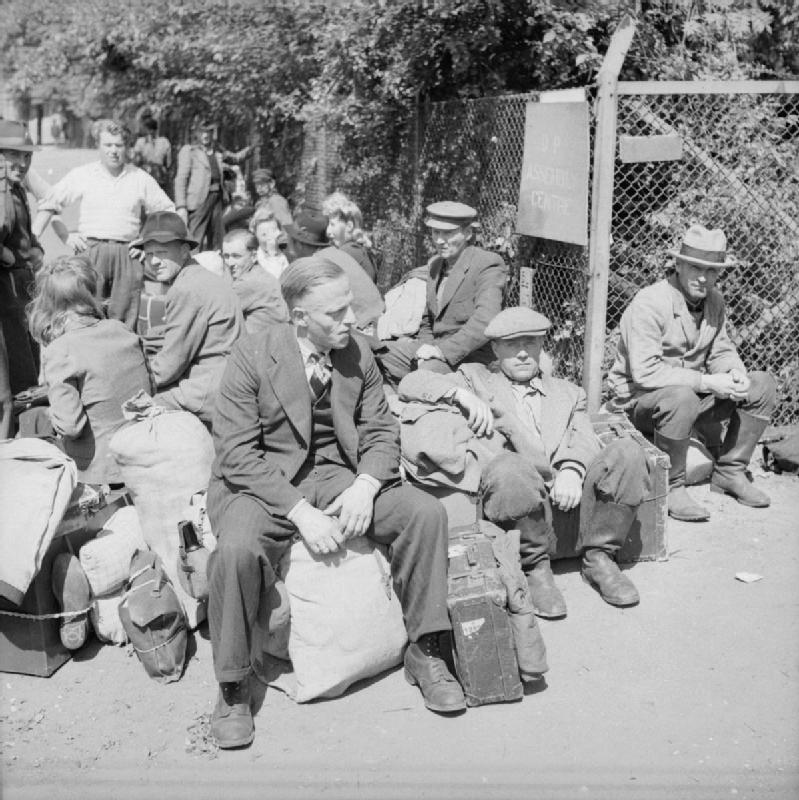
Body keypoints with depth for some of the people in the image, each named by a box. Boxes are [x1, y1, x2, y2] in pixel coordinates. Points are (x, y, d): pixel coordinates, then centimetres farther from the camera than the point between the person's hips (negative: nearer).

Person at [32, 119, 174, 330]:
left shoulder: (140, 178, 9)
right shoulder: (81, 175, 7)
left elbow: (167, 211, 16)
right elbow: (49, 205, 12)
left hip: (128, 253, 1)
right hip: (91, 250, -1)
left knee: (125, 318, -2)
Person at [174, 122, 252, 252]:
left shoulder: (218, 152, 17)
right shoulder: (188, 151, 2)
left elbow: (235, 158, 36)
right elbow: (181, 179, -4)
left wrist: (249, 149, 16)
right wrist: (181, 207, -14)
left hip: (217, 198, 6)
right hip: (199, 199, -6)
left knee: (215, 242, 8)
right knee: (195, 242, -13)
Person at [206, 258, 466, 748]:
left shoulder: (358, 355, 3)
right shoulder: (253, 357, -11)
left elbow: (381, 431, 6)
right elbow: (237, 455, -14)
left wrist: (365, 486, -16)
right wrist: (299, 512, -25)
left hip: (337, 477, 4)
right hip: (264, 484, -4)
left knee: (427, 513, -17)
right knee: (237, 549, -35)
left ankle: (425, 652, 0)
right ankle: (233, 689, -11)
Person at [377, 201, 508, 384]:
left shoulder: (488, 265, -11)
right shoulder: (434, 264, 15)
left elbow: (485, 322, -26)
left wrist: (444, 350, -29)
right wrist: (426, 346, 7)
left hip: (472, 356, -8)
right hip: (438, 348, 8)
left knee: (428, 369, -37)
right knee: (381, 354, -6)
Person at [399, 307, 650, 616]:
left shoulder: (568, 392, 29)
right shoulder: (476, 378, 21)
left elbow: (583, 440, 10)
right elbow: (410, 384, 9)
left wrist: (572, 469, -13)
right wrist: (461, 393, -9)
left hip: (566, 488, 3)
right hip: (510, 485, -3)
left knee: (628, 451, -21)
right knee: (512, 467, -38)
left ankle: (598, 558, -7)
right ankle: (535, 567, -14)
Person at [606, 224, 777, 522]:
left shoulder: (714, 301, 2)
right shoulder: (649, 305, -23)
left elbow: (720, 351, 10)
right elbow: (645, 372, -30)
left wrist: (735, 373, -15)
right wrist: (707, 382, -30)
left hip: (692, 391, 8)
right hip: (639, 399, -8)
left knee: (763, 385, -1)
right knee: (681, 397, -40)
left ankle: (729, 472, 8)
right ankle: (671, 487, -21)